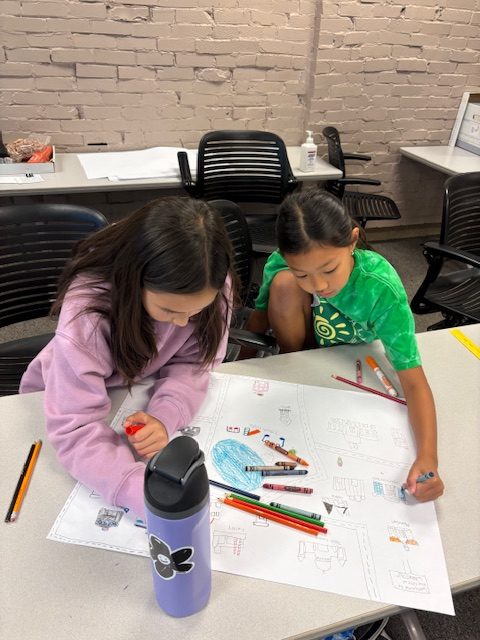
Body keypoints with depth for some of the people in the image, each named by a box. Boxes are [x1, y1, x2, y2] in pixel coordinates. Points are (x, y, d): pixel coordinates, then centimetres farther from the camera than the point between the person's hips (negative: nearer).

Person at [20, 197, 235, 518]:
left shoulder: (211, 288, -26)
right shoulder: (86, 311, -37)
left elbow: (192, 362, -18)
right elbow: (76, 429, -38)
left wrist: (165, 416, -38)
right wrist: (149, 494, -51)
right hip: (67, 399, -3)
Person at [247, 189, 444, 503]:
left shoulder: (381, 288, -35)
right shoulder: (281, 266, -28)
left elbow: (413, 379, -35)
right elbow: (260, 318, -9)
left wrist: (427, 456, -47)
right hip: (305, 346, 2)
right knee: (285, 284, -27)